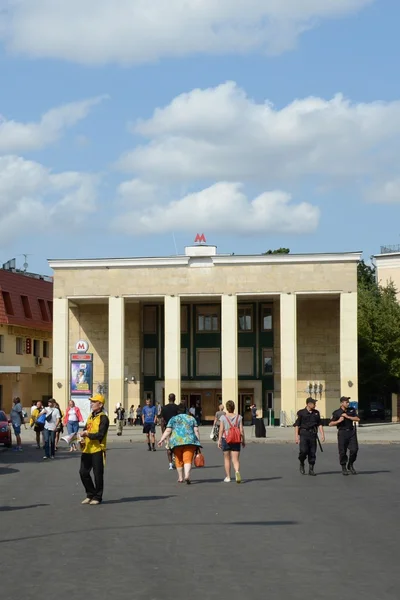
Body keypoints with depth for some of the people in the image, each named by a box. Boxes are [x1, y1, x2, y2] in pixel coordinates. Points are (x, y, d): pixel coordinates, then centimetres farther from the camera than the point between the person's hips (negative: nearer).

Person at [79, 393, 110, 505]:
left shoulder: (103, 418, -10)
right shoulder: (90, 416, 15)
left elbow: (100, 435, -19)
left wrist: (87, 434, -19)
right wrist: (83, 439, 3)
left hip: (97, 450, -8)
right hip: (87, 449, 8)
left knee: (98, 474, 0)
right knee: (83, 472, 9)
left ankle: (97, 497, 11)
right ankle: (90, 494, 23)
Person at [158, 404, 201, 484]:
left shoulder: (173, 419, 12)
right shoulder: (192, 418, 15)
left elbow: (168, 431, 2)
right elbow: (196, 431, 8)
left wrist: (162, 440, 3)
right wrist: (198, 442, 10)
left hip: (177, 441, 0)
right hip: (190, 441, 0)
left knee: (179, 460, 12)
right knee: (188, 459, -7)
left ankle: (181, 477, 19)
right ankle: (187, 475, -26)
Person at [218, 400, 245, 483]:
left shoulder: (223, 417, -4)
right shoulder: (238, 417, 0)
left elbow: (221, 430, -7)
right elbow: (241, 430, -1)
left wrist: (219, 440, -1)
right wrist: (243, 440, 8)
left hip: (226, 439, 0)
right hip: (236, 440, 0)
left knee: (227, 459, 14)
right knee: (235, 459, -1)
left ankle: (228, 477, 19)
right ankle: (237, 471, -29)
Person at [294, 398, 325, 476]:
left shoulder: (316, 413, 12)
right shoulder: (301, 413, 0)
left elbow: (319, 424, 14)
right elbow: (297, 425, -1)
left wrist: (322, 434, 3)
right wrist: (296, 436, -7)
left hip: (313, 434, 4)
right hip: (303, 433, -4)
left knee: (312, 452, 1)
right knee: (303, 450, -15)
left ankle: (311, 469, 10)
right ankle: (302, 464, 11)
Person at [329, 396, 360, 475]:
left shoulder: (352, 410, 8)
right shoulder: (337, 413, -3)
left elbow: (357, 419, -3)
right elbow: (330, 424, -3)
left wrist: (347, 417, -11)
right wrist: (339, 421, -18)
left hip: (351, 432, 3)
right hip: (342, 433, -3)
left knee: (354, 449, -4)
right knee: (342, 451, -1)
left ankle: (350, 466, 16)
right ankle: (343, 467, 14)